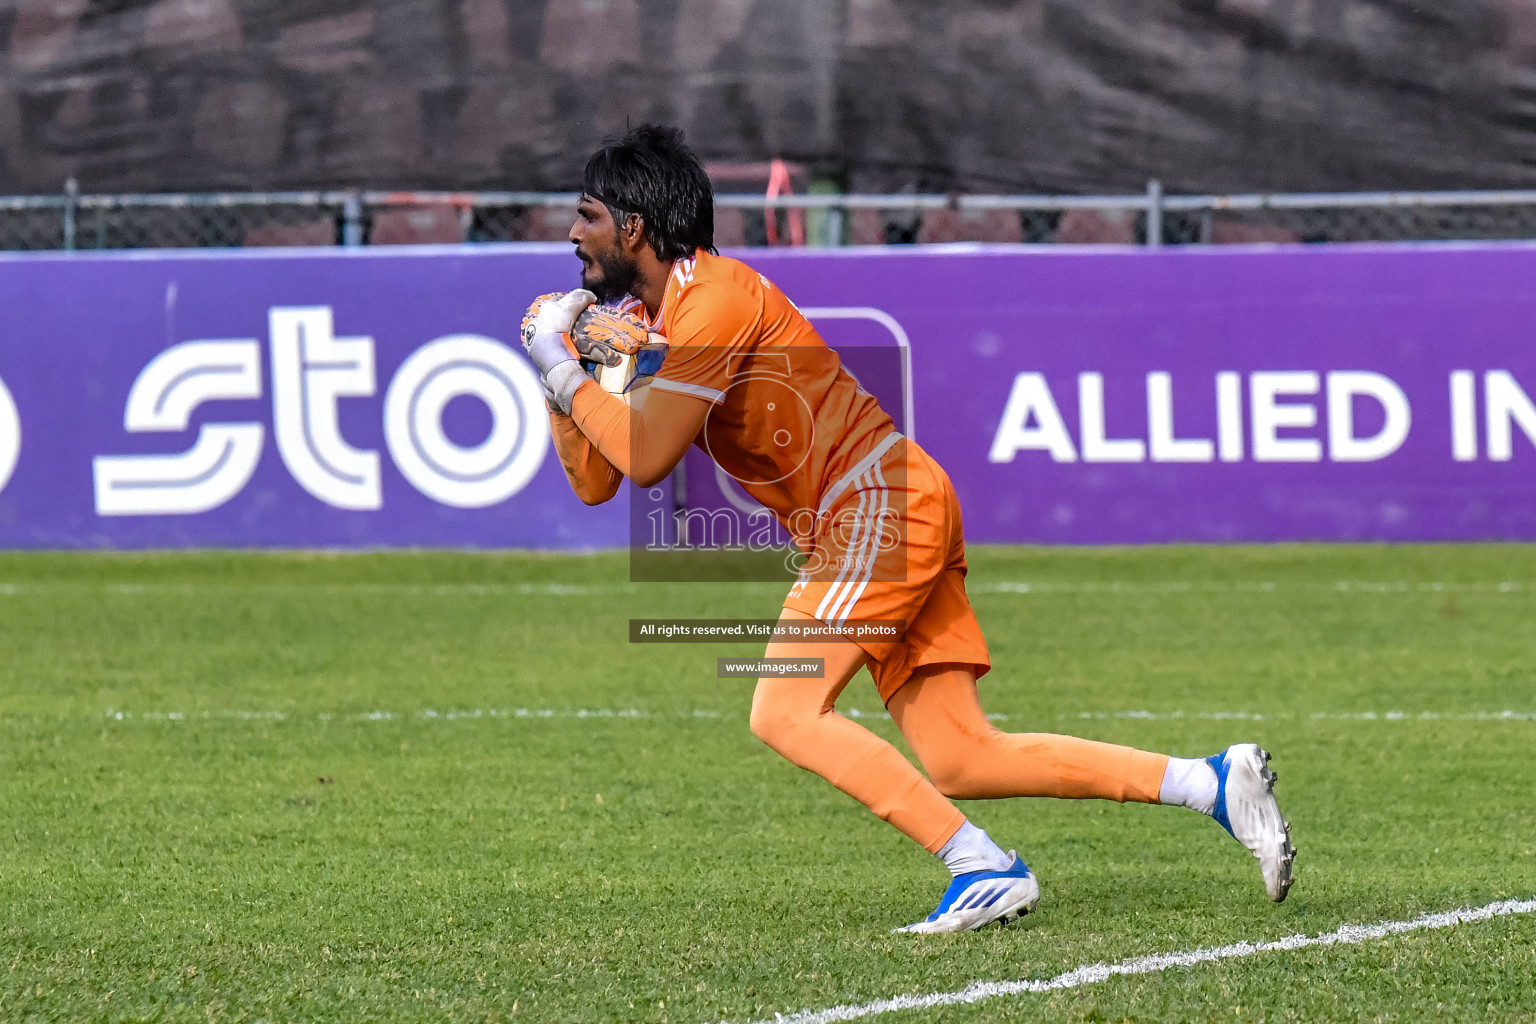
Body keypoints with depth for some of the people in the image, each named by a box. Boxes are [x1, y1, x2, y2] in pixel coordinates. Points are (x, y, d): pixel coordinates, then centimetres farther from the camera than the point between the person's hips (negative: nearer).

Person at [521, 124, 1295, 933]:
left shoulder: (713, 299, -13)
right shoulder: (646, 316, 16)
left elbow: (646, 458, -21)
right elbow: (594, 480, 16)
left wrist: (564, 373, -9)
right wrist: (565, 378, 4)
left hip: (881, 504, -9)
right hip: (869, 524, 9)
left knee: (784, 713, -17)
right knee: (962, 761, 1)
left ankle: (985, 869, -20)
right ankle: (1215, 783, 1)